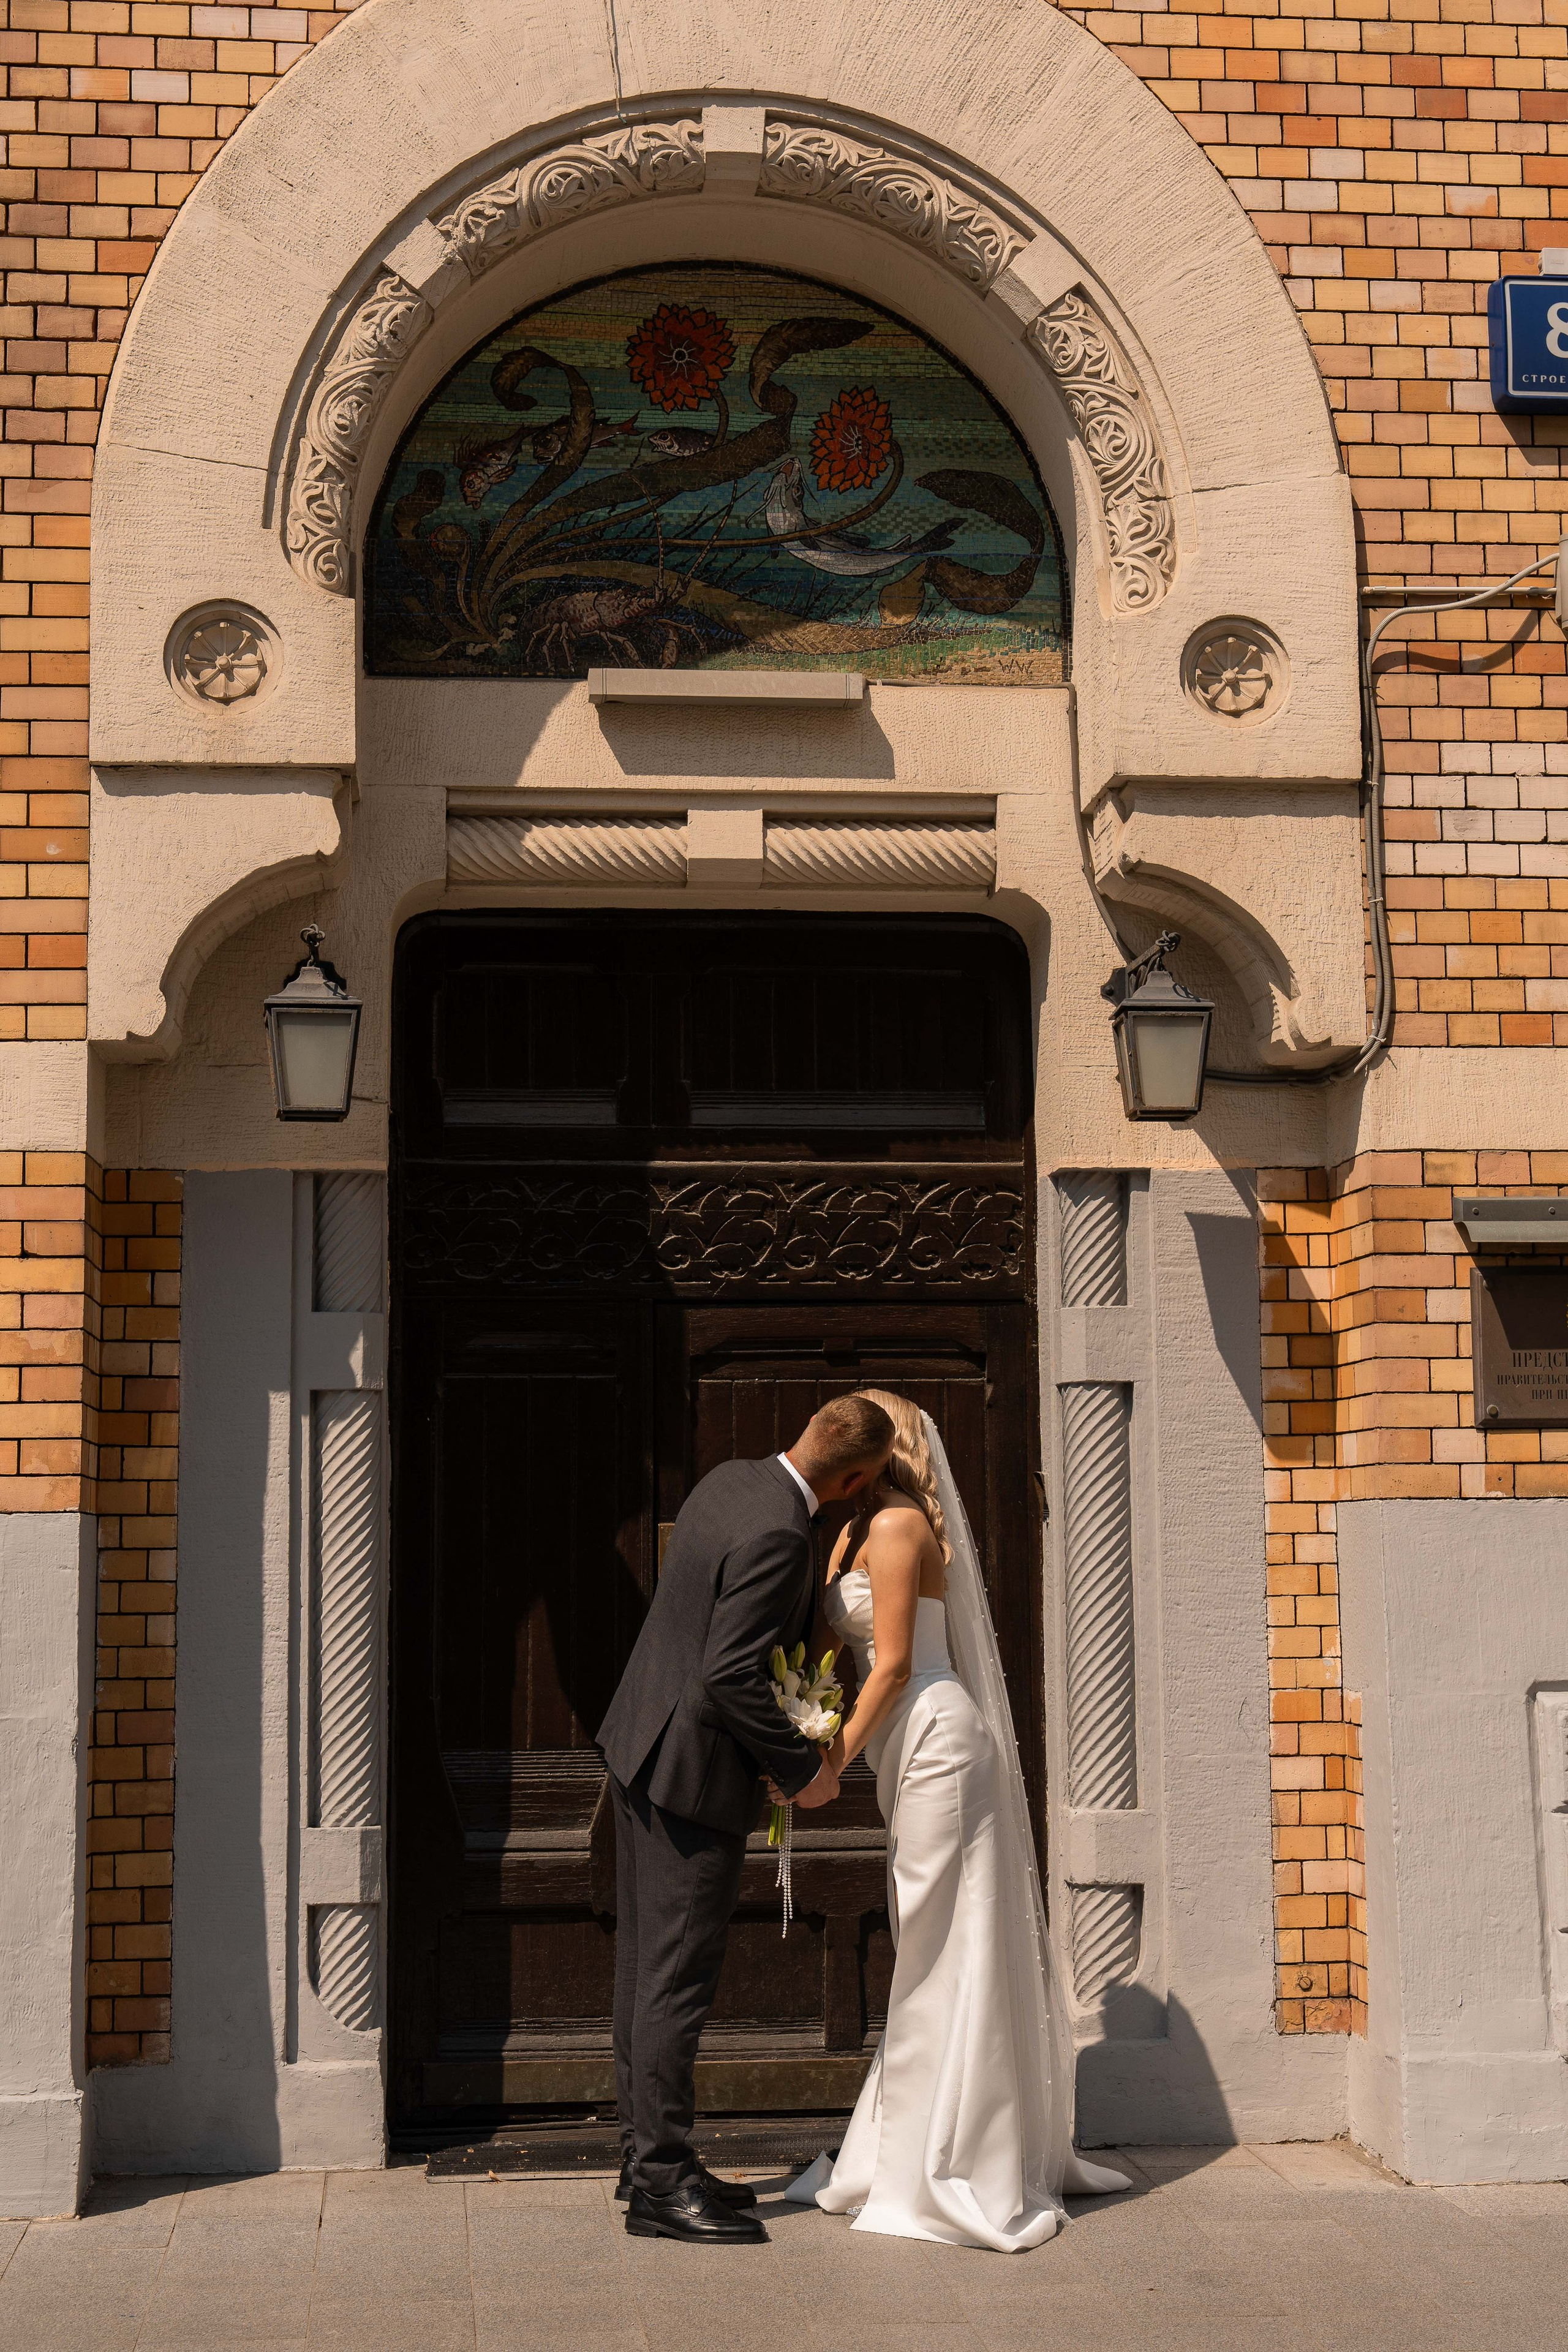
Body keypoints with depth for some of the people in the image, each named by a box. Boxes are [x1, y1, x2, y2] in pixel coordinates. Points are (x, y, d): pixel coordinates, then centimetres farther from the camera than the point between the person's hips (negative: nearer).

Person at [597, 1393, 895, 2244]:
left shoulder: (729, 1480, 6)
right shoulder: (777, 1536, -24)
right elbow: (730, 1676, -26)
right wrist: (804, 1770, -16)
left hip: (643, 1747, 10)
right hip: (694, 1767, -10)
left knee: (646, 1963, 13)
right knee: (679, 1974, -5)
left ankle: (644, 2156, 21)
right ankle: (662, 2179, 0)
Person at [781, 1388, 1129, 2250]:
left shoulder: (895, 1525, -13)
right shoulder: (855, 1531, 16)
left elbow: (893, 1663, -16)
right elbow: (838, 1646, 14)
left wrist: (834, 1761, -15)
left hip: (935, 1741, -10)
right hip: (918, 1752, 10)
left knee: (946, 1956, -4)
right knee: (931, 1954, 14)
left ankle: (955, 2178, 2)